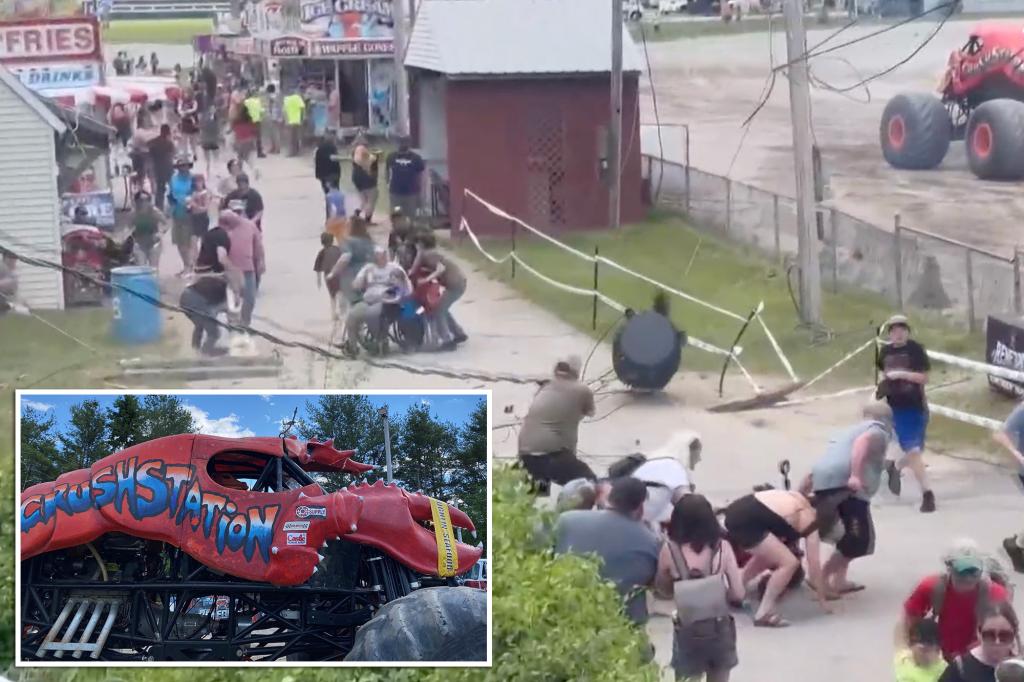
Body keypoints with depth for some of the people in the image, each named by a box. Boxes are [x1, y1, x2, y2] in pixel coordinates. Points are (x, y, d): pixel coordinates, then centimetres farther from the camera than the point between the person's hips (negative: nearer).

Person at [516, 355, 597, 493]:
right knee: (590, 483, 11)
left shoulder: (544, 388, 16)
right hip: (553, 455, -4)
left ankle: (539, 480, 14)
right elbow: (590, 413, 23)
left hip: (525, 457, 4)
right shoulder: (582, 390, 3)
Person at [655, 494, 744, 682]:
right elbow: (738, 594, -7)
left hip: (688, 631, -1)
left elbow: (662, 591, -1)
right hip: (720, 629, 1)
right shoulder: (722, 547, -9)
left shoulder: (670, 549, -11)